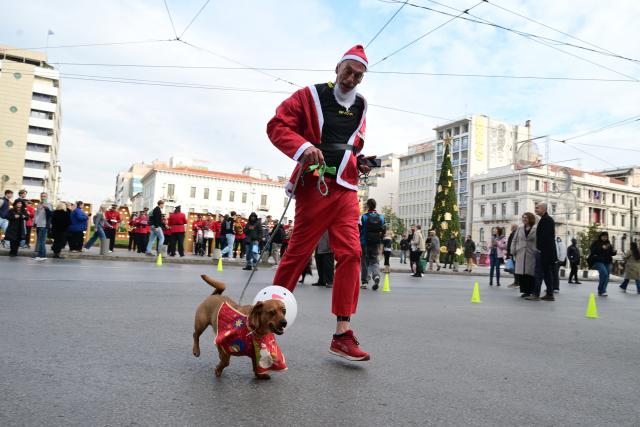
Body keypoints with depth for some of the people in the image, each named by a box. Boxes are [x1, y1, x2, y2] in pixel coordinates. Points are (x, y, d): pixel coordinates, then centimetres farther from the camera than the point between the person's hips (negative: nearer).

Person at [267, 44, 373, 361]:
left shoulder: (360, 106, 18)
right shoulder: (310, 96, 2)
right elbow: (277, 126, -5)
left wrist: (359, 161, 10)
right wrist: (303, 147, -23)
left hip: (346, 188, 5)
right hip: (315, 185, -5)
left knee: (350, 254, -5)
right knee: (298, 251, -1)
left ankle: (342, 334, -1)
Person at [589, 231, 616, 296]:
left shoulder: (608, 243, 16)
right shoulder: (595, 243, 0)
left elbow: (611, 253, 19)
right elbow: (592, 251, -14)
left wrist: (614, 252, -3)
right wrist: (601, 248, -21)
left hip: (607, 262, 6)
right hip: (598, 261, -6)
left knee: (606, 277, 2)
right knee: (604, 273, -22)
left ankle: (602, 291, 12)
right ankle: (601, 290, -8)